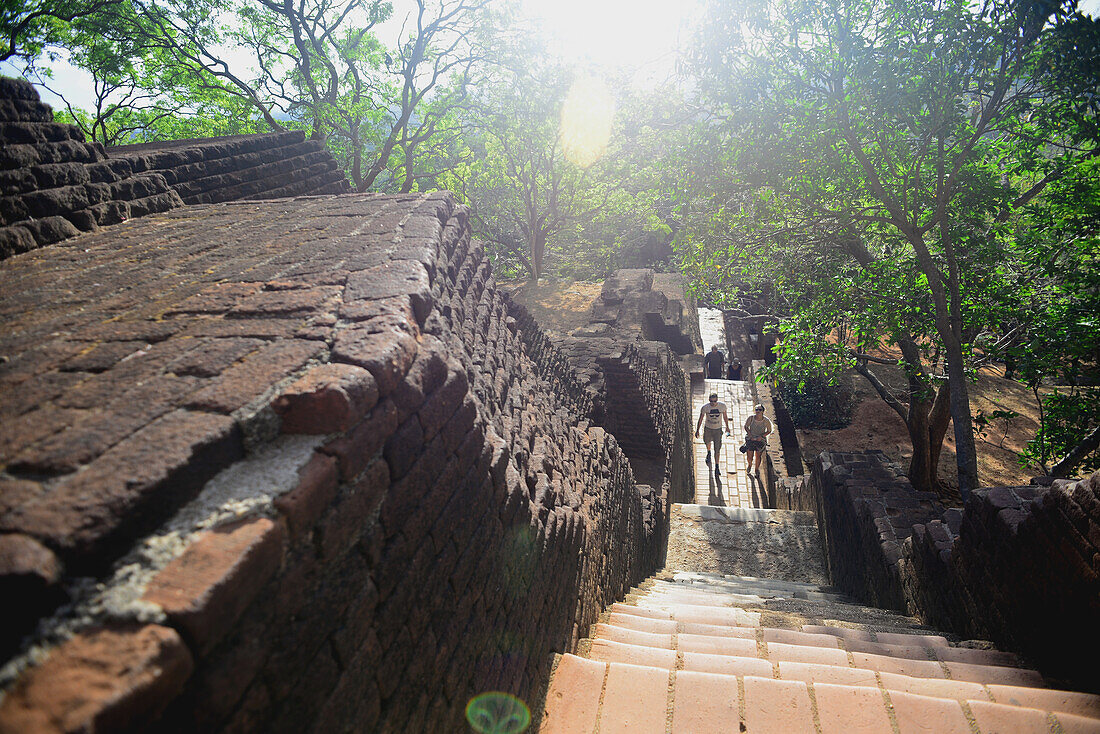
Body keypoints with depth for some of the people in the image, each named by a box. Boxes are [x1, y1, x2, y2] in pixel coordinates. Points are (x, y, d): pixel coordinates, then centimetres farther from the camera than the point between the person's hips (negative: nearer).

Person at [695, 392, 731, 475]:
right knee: (707, 441, -16)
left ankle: (716, 467, 14)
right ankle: (709, 453, 20)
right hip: (708, 428, 1)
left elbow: (725, 417, 7)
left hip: (718, 429, -1)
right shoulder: (705, 407, -13)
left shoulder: (722, 406, -10)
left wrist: (727, 427, 16)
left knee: (717, 449, -1)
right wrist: (697, 430, -1)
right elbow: (700, 419, -3)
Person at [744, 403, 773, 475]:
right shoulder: (751, 418, -15)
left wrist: (761, 436, -16)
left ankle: (757, 469, 36)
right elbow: (746, 427, 0)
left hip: (761, 440, 0)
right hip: (750, 439, 1)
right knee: (749, 457, 7)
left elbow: (769, 431, -2)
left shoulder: (766, 420, -16)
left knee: (758, 456, 8)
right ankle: (749, 465, 43)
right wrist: (750, 435, -13)